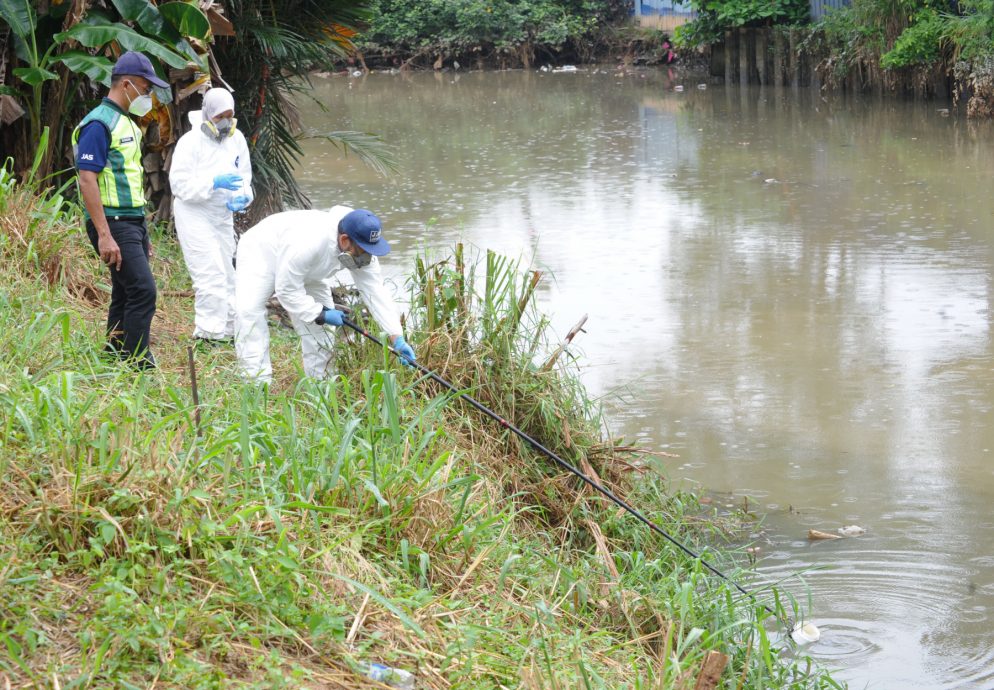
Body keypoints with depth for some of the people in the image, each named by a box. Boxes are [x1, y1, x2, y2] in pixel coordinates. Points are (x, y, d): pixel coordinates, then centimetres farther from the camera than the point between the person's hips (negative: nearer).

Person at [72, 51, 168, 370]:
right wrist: (104, 235, -24)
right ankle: (139, 367, -15)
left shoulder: (125, 123, 18)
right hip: (112, 223, -10)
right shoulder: (99, 124, -13)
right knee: (143, 290, -16)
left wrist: (142, 234, 22)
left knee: (126, 295, 10)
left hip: (133, 221, 10)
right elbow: (87, 180, -19)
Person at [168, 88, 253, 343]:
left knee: (226, 275, 15)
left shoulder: (236, 139, 2)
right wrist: (214, 183, -30)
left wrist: (243, 197, -10)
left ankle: (227, 330, 26)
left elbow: (244, 175, 12)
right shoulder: (191, 142, -16)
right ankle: (208, 333, -11)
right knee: (211, 275, -14)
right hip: (194, 215, -7)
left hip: (223, 216, 7)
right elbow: (179, 183, -20)